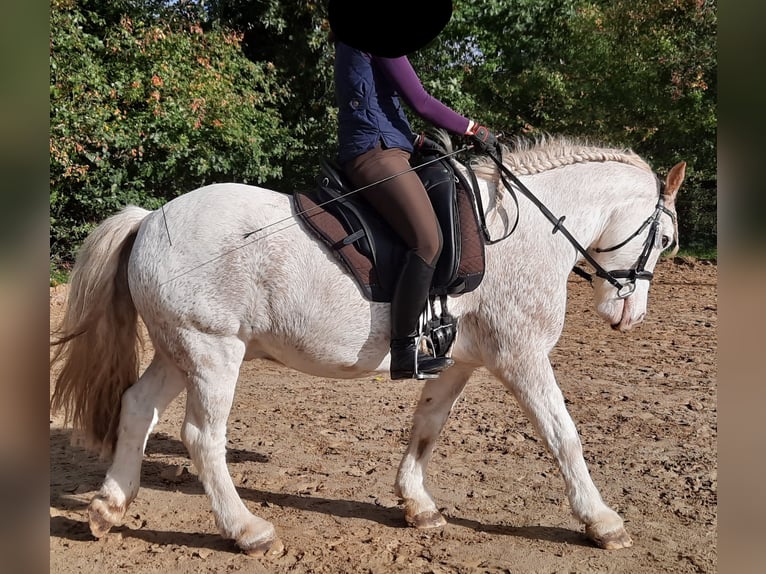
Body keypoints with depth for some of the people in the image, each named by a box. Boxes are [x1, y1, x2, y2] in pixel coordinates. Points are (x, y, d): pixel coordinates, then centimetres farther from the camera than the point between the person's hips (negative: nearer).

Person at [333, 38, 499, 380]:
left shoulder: (351, 46, 24)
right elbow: (420, 102, -7)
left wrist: (417, 139, 27)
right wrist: (473, 129, 2)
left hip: (371, 154, 11)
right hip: (377, 153, -11)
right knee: (428, 241, -23)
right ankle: (403, 352, -26)